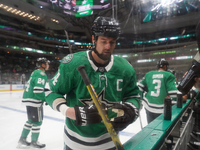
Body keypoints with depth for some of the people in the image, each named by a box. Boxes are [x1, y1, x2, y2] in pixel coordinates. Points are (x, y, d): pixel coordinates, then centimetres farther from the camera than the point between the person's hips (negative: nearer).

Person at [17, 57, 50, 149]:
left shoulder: (35, 72, 14)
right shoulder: (41, 74, -17)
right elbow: (38, 91, -26)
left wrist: (44, 90, 17)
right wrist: (46, 98, -13)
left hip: (28, 99, 10)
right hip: (34, 101, -10)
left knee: (31, 120, 21)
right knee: (37, 122, 5)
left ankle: (22, 140, 31)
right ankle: (34, 142, 21)